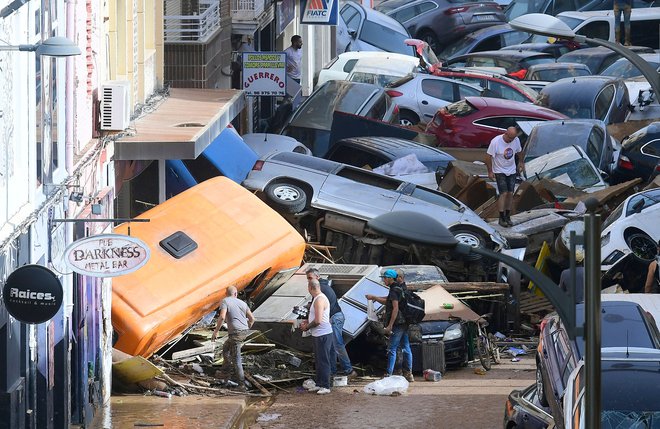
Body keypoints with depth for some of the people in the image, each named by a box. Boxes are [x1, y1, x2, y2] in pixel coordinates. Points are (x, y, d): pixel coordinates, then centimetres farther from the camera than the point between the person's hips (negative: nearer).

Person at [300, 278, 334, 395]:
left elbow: (318, 320, -24)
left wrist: (307, 327, -11)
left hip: (323, 335, -11)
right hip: (318, 334, 11)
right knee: (318, 361, 16)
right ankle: (319, 384, 23)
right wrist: (308, 321, 16)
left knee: (323, 361, -7)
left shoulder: (319, 300, -20)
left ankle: (325, 386, -5)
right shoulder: (317, 298, 14)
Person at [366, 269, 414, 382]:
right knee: (406, 348, 11)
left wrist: (390, 325, -22)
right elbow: (387, 301, 30)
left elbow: (395, 308, -21)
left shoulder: (394, 291, -14)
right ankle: (408, 374, 14)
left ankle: (389, 374, -9)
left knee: (392, 349, -7)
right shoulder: (400, 289, 16)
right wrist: (374, 298, 29)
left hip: (398, 324, -10)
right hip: (405, 323, 10)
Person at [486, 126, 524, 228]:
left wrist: (520, 163, 21)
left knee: (510, 194, 5)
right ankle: (501, 218, -7)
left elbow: (518, 152, 12)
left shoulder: (516, 140, -9)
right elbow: (488, 156, -16)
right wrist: (490, 172, -13)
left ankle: (508, 216, 16)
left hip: (512, 171, 5)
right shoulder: (496, 142, -23)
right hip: (500, 171, -5)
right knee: (503, 193, -13)